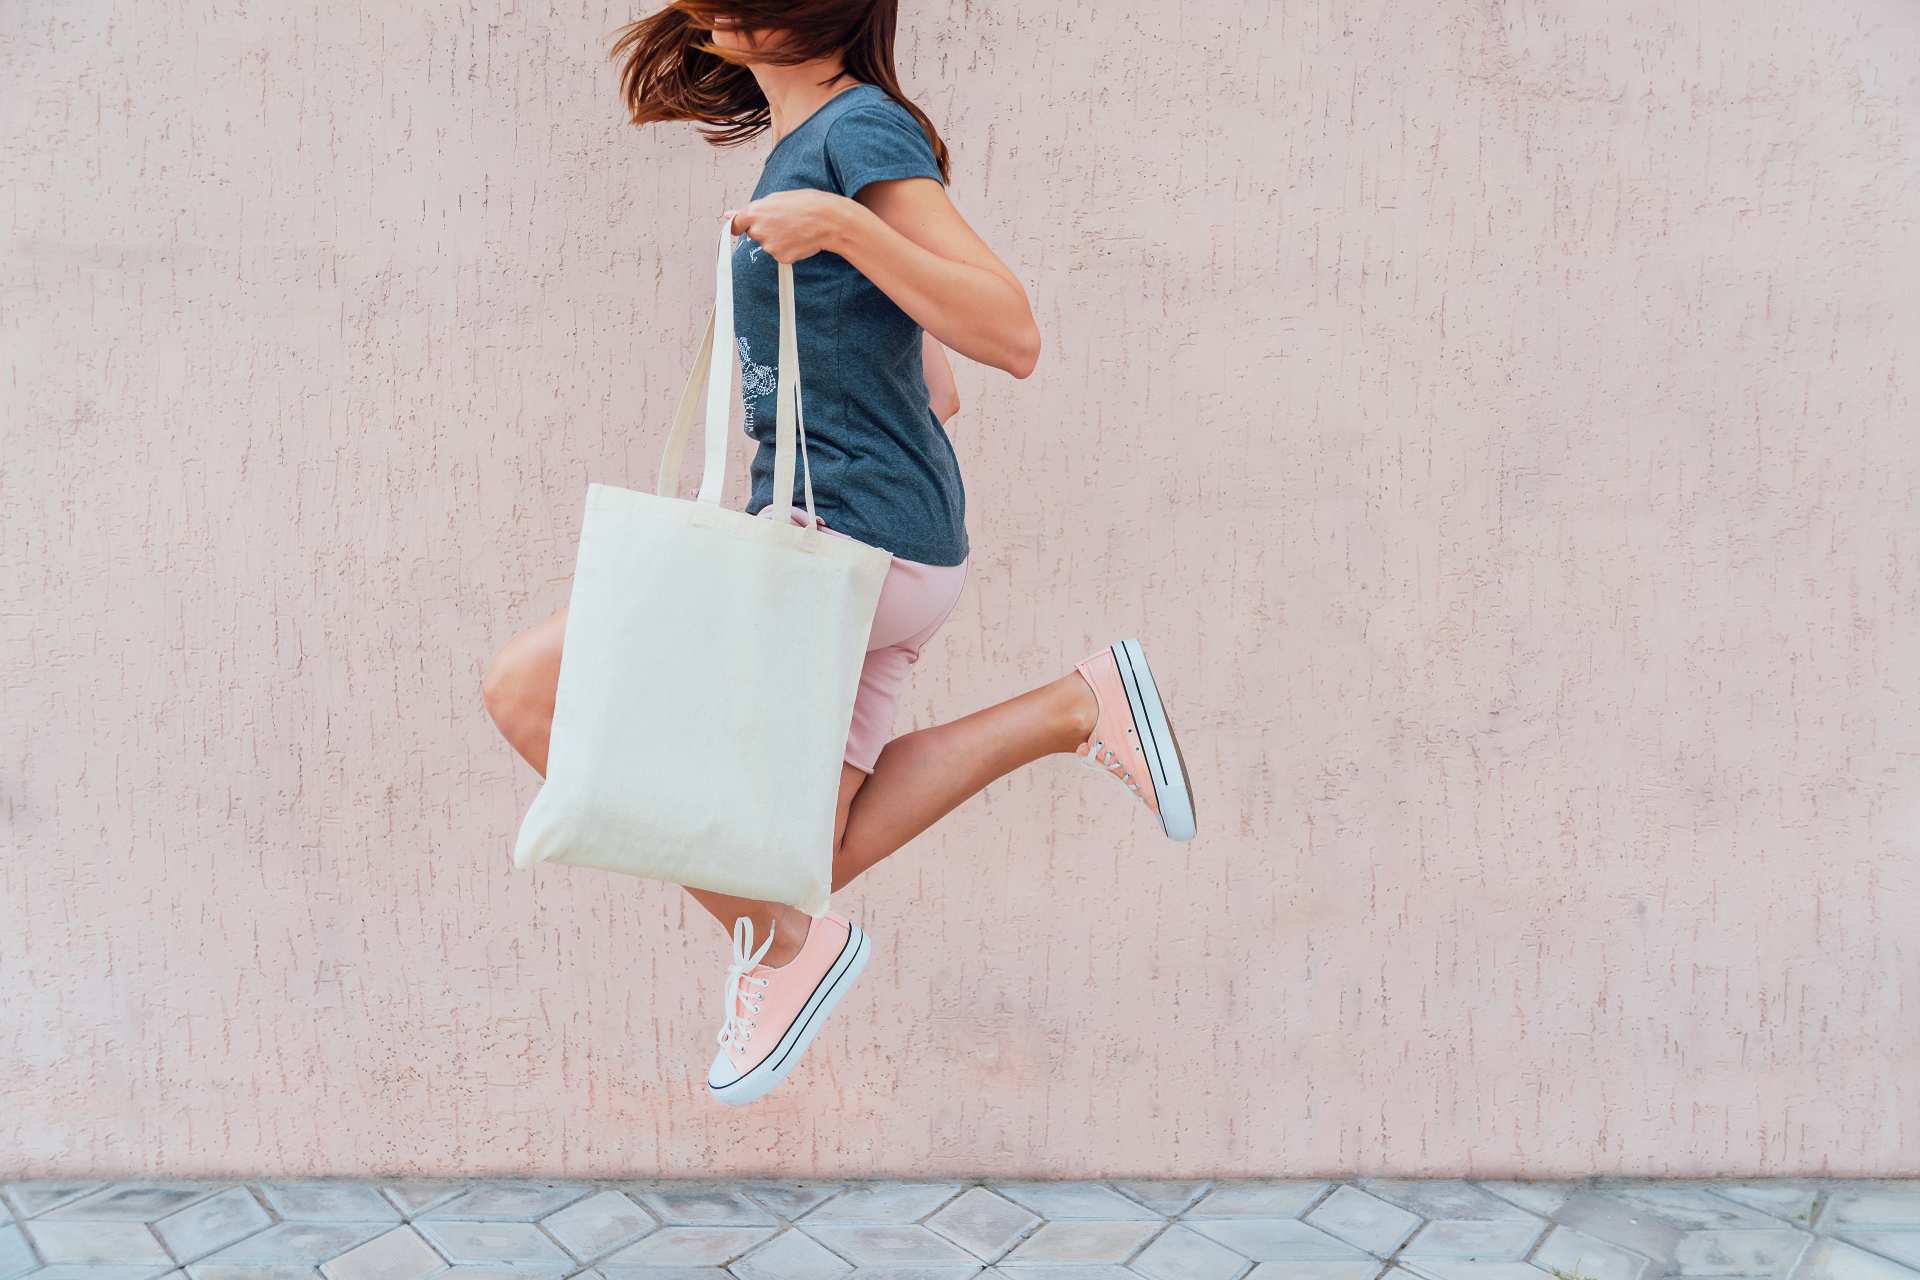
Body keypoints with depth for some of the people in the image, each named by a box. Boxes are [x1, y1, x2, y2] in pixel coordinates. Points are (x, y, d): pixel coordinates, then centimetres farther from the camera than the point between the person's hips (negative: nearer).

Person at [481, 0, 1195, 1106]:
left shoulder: (863, 129, -8)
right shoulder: (802, 143, 20)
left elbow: (1014, 338, -19)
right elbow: (937, 396, 21)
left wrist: (843, 226, -25)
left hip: (853, 536, -10)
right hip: (883, 554, 10)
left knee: (530, 690, -8)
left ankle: (779, 945, 2)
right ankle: (1079, 707, 9)